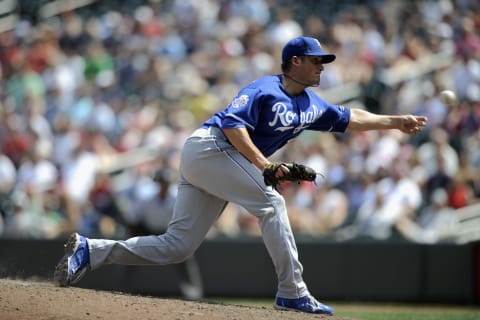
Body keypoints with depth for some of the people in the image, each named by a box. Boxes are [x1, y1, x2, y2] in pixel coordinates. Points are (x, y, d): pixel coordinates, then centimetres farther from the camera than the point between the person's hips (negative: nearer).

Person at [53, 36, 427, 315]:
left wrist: (396, 122, 21)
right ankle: (292, 292, -15)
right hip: (208, 146, -9)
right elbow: (232, 123, -21)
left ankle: (92, 250, 1)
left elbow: (349, 118, 25)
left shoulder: (311, 105, 15)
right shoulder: (266, 89, -11)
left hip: (214, 162, 9)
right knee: (271, 203, -16)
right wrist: (264, 164, -27)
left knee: (177, 246, 1)